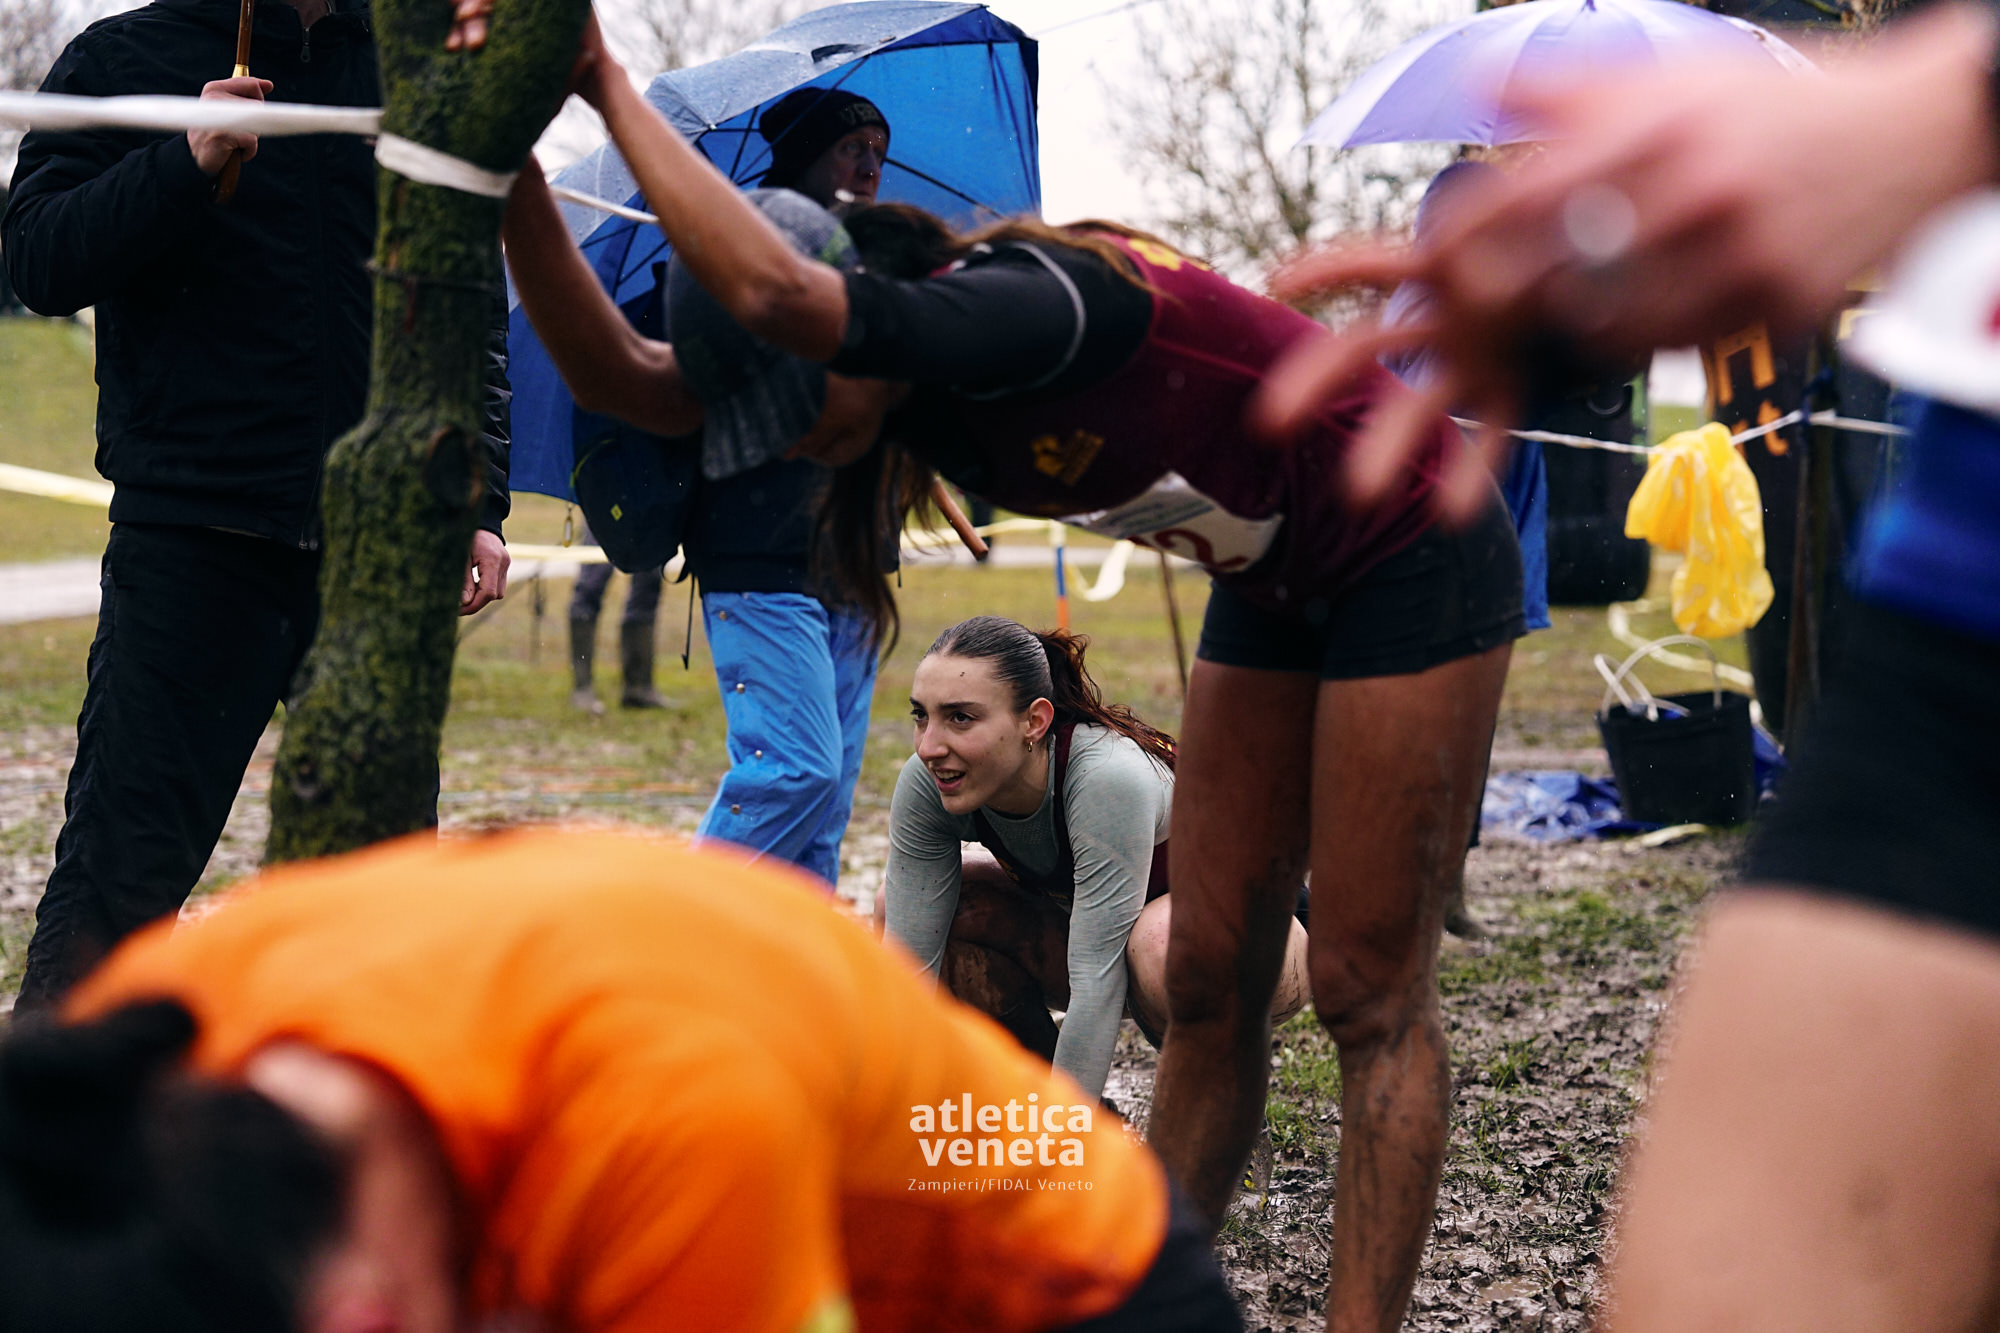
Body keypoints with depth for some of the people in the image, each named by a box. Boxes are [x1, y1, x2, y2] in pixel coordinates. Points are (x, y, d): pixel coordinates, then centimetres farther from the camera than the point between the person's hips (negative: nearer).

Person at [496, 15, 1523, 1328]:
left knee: (1371, 988, -7)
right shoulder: (921, 396, -6)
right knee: (1210, 979, 6)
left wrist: (614, 85, -38)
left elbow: (772, 291, -48)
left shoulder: (1030, 300, -31)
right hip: (1277, 584, 8)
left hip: (1414, 559, -8)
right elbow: (628, 375, -12)